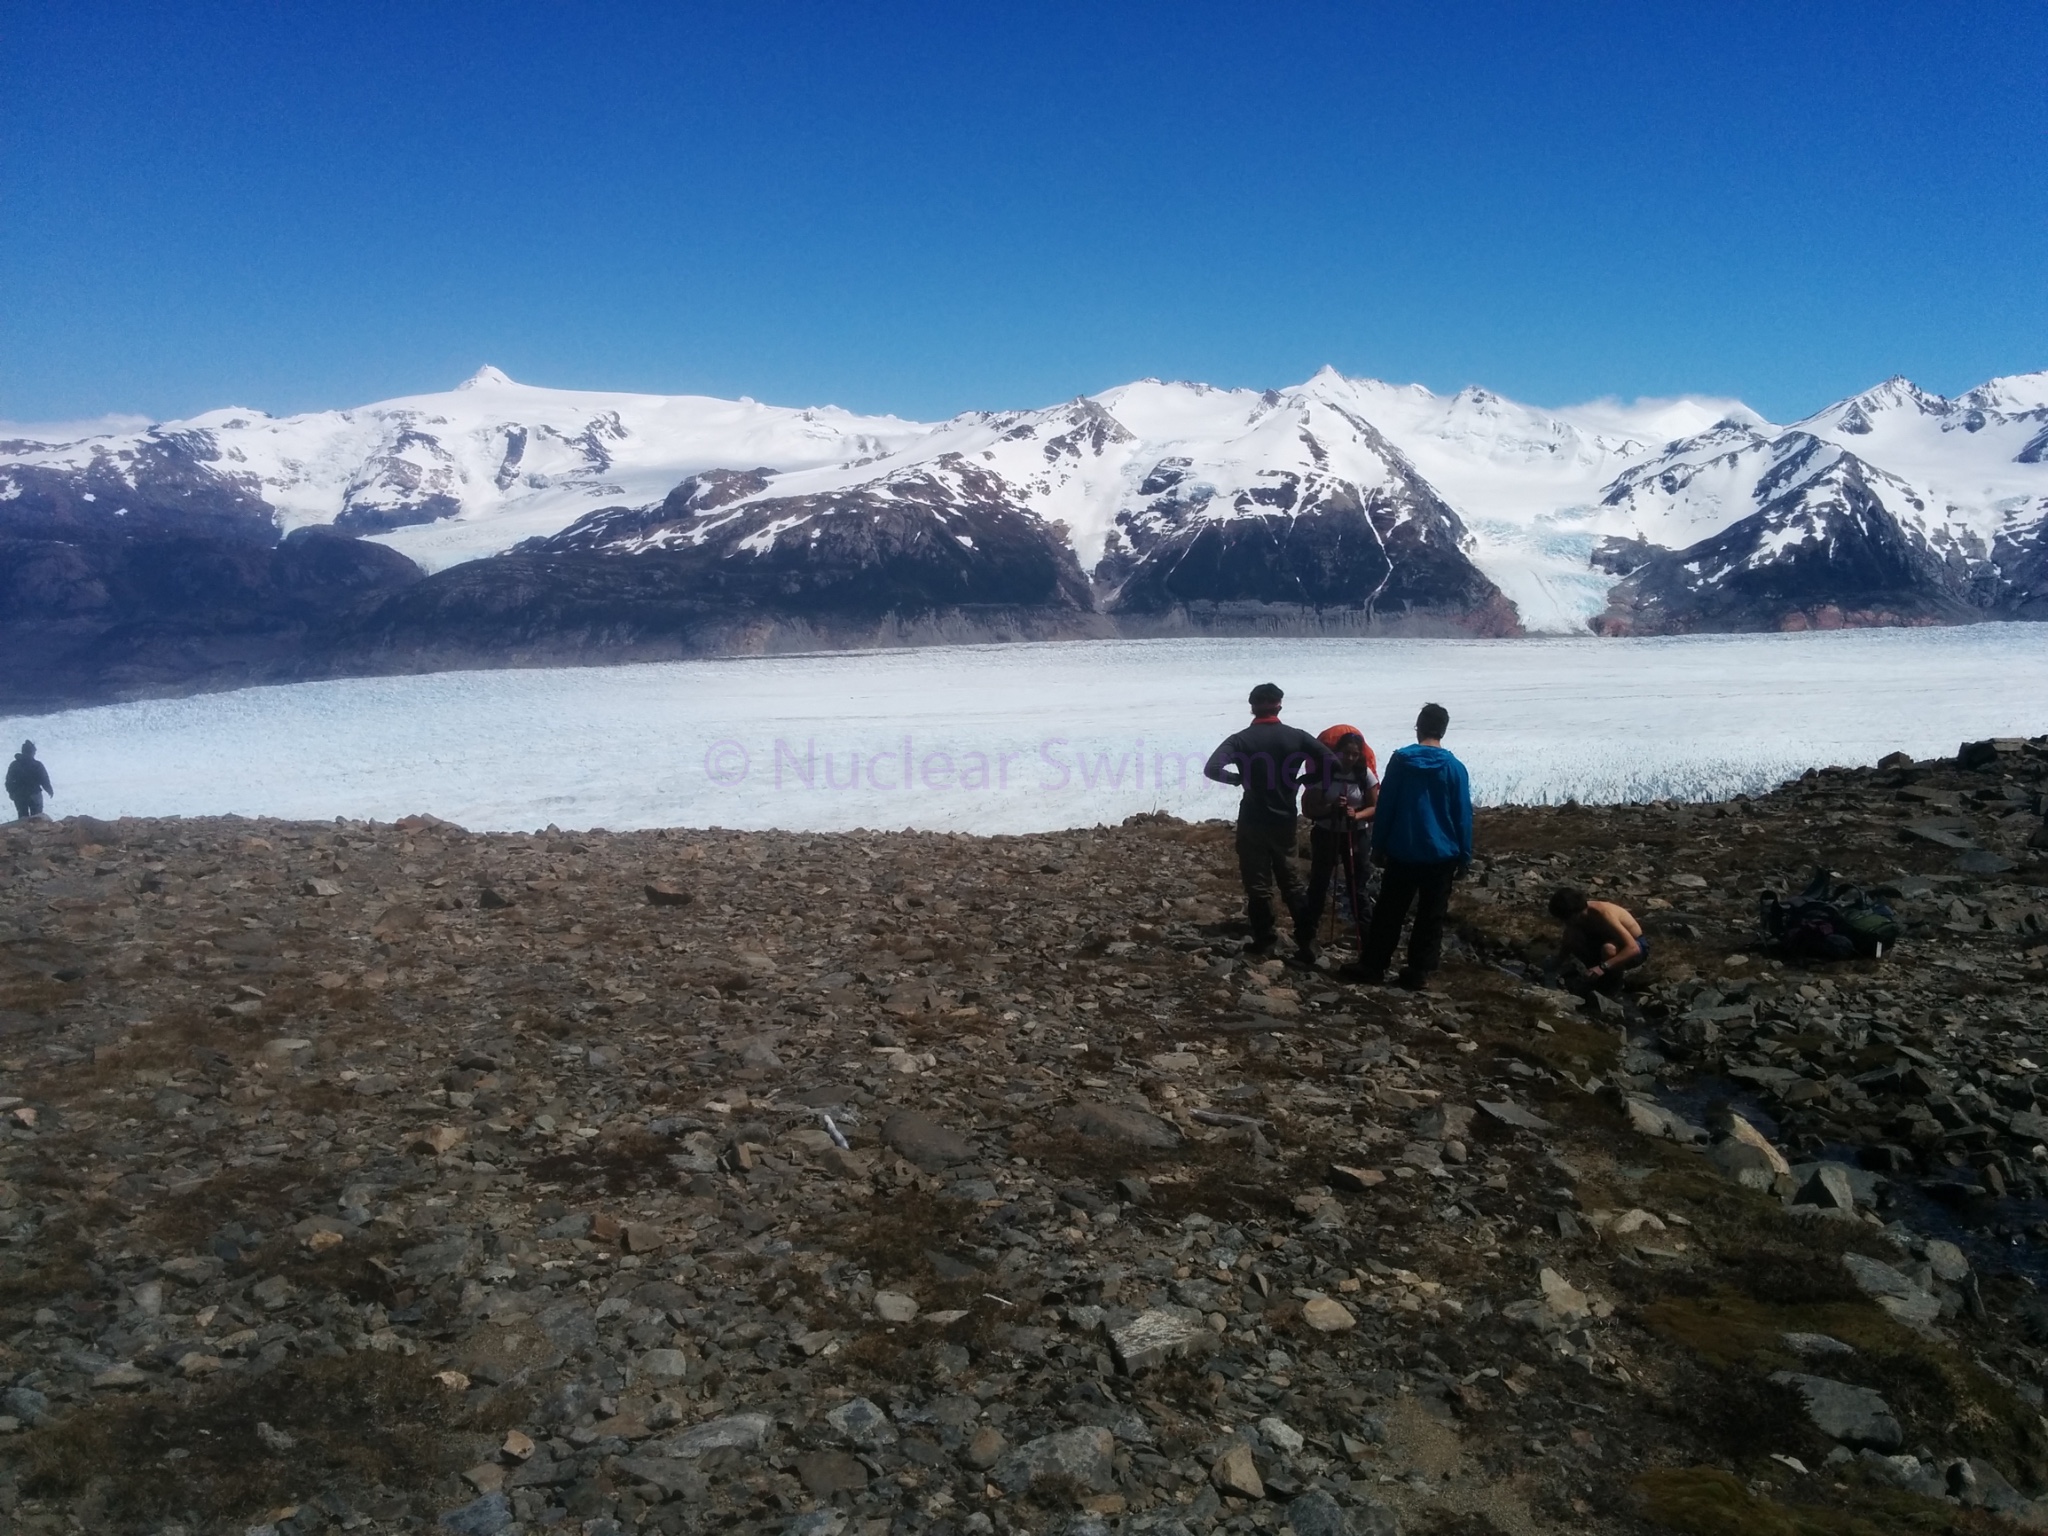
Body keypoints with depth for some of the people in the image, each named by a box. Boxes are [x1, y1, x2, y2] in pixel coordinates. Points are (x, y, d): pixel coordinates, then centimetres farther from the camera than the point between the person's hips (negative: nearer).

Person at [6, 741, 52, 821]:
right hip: (34, 795, -3)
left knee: (22, 818, 14)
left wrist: (11, 793, 18)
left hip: (19, 796, 3)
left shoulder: (14, 765, -4)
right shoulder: (37, 765, -15)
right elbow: (44, 780, -11)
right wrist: (50, 790, 8)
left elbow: (9, 781, 2)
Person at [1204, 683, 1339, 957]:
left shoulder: (1241, 740, -11)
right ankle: (1304, 935, 21)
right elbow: (1332, 764, -12)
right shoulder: (1297, 737, -5)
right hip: (1285, 820, 3)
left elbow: (1211, 769, -23)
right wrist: (1302, 780, 2)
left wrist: (1239, 778, -5)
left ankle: (1265, 940, 12)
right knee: (1289, 878, 19)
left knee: (1258, 883, 8)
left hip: (1253, 821, -3)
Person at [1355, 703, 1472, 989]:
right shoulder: (1455, 768, -4)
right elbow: (1463, 816, -2)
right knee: (1431, 918, 8)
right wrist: (1464, 857, 5)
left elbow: (1384, 807, -1)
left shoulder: (1399, 760, -3)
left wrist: (1378, 846, 6)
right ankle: (1418, 973, 8)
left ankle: (1372, 967, 13)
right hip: (1440, 854, -1)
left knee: (1388, 913, 10)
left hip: (1402, 852, 1)